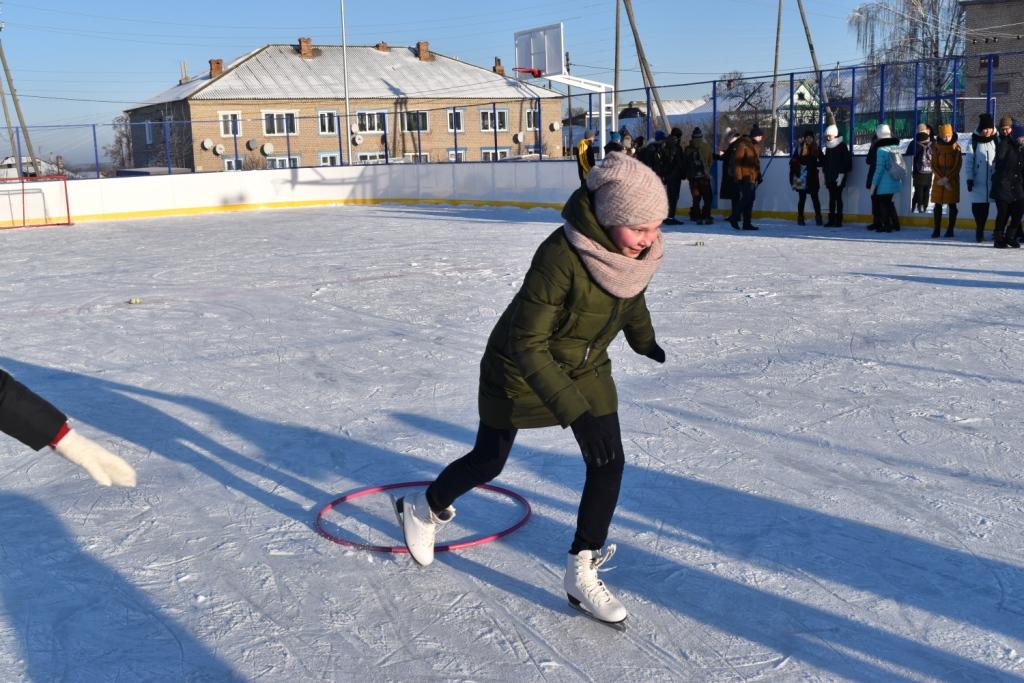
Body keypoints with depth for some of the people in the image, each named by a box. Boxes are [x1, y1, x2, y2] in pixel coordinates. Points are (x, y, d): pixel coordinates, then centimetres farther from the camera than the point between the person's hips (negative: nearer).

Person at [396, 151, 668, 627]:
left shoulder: (637, 247, -16)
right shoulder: (562, 255, -38)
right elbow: (528, 346, -34)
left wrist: (643, 340, 25)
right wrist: (576, 413, -40)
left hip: (587, 366, 5)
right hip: (519, 367, -5)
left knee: (608, 462, -5)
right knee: (489, 461, 13)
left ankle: (582, 575, 11)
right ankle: (424, 511, 43)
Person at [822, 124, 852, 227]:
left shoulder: (842, 146, -5)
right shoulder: (828, 147, 15)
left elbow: (846, 162, -9)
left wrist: (841, 176, -15)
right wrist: (826, 176, 14)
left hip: (838, 177, -7)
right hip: (830, 178, 7)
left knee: (838, 198, -5)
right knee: (831, 199, 7)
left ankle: (839, 220, -3)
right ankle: (831, 220, 9)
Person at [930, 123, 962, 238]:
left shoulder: (956, 147, 0)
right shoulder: (936, 147, 3)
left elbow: (958, 165, -4)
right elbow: (934, 165, 1)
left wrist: (947, 178, -12)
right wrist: (941, 178, -10)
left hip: (952, 179, -2)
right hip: (939, 179, 2)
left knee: (952, 205, 0)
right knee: (938, 205, 2)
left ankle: (951, 230, 4)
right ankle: (937, 229, 7)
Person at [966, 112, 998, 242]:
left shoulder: (996, 140, 4)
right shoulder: (974, 140, 1)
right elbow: (969, 160, 1)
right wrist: (969, 178, -4)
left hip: (992, 179, 1)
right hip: (978, 180, -1)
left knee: (985, 204, -1)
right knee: (977, 204, -2)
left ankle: (980, 230, 6)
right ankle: (979, 231, 9)